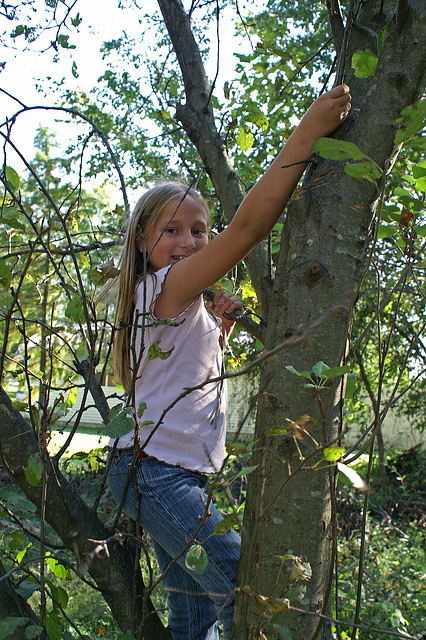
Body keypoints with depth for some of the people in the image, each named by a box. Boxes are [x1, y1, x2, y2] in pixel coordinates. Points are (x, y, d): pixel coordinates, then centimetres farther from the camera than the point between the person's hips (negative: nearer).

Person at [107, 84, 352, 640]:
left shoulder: (184, 304, 16)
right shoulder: (165, 288, -14)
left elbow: (195, 361, 29)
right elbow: (249, 226, -26)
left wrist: (220, 324, 12)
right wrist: (305, 136, -26)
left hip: (172, 475, 10)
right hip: (158, 475, -10)